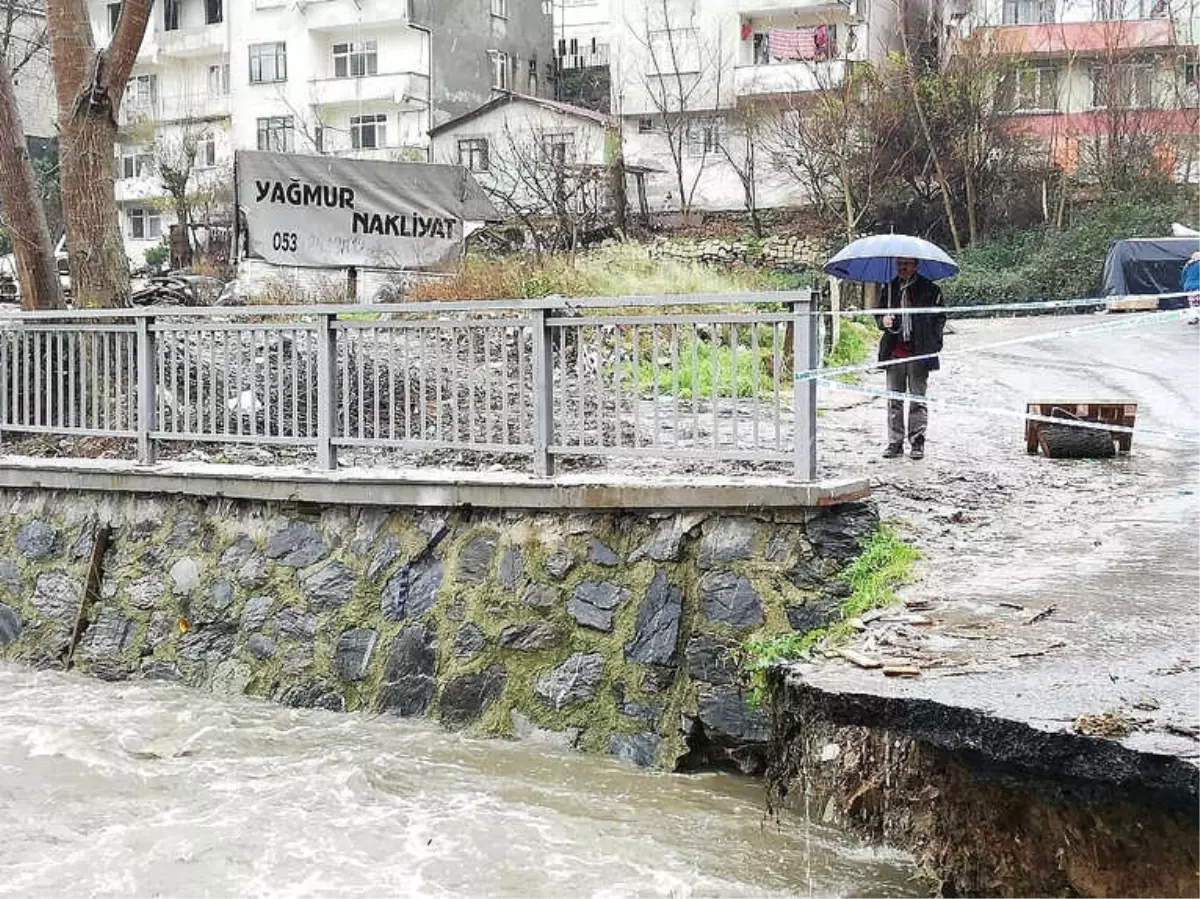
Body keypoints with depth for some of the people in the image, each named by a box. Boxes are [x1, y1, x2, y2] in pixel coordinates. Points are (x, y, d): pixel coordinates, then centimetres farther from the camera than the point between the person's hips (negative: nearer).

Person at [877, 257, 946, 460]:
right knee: (894, 400, 4)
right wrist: (883, 321, -5)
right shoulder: (888, 288, 12)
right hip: (894, 351, 3)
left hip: (919, 352, -3)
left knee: (918, 400, 2)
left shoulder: (929, 289, 2)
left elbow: (939, 317, 5)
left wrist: (933, 344, -3)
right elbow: (880, 316, 19)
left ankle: (917, 443, 9)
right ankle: (895, 443, 10)